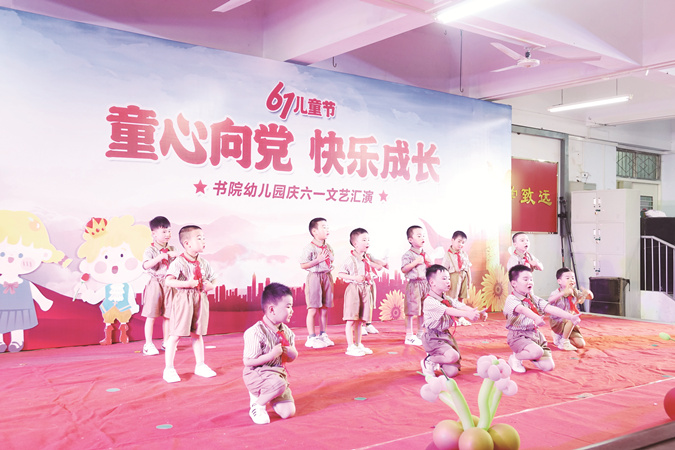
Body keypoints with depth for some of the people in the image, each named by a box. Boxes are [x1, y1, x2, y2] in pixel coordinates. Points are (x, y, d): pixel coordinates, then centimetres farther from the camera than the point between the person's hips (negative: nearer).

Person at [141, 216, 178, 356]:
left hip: (169, 284, 5)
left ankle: (166, 342, 20)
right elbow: (146, 265, -22)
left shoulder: (171, 250, 10)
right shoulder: (151, 250, -6)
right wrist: (163, 255, -28)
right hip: (155, 284, -5)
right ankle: (148, 344, 5)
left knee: (167, 315, 9)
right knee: (151, 315, -2)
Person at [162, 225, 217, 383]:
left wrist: (210, 285, -5)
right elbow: (168, 281, -21)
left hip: (200, 300, 6)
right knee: (175, 334, -2)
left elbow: (213, 280, 17)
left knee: (198, 334, 15)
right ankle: (169, 369, 6)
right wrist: (188, 283, -25)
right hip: (183, 300, -6)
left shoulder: (204, 263, 8)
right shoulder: (178, 262, -12)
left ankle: (200, 365, 26)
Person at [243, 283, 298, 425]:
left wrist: (291, 352, -12)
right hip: (256, 374, -7)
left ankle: (260, 395, 22)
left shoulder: (286, 331, 3)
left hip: (278, 373, 7)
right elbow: (247, 361, -22)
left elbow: (292, 358, 13)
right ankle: (257, 404, -8)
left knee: (288, 412, -2)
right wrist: (272, 355, -28)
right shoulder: (255, 333, -21)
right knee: (279, 384, -38)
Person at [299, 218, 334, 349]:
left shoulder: (328, 247, 12)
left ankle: (323, 335, 21)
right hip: (314, 278, -7)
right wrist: (318, 260, -20)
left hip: (327, 277, 7)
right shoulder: (309, 248, -11)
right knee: (313, 309, -4)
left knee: (324, 308, 11)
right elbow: (303, 265, -14)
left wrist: (330, 259, 5)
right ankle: (311, 337, 3)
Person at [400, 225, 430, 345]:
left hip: (425, 284, 7)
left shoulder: (425, 254, 14)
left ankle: (420, 334, 24)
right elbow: (404, 269, -17)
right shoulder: (408, 254, -9)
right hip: (413, 284, -7)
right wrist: (415, 262, -21)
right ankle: (409, 336, 3)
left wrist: (430, 266, 4)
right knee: (411, 311, -4)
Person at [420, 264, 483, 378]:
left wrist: (476, 312, -21)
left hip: (446, 335, 8)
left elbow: (461, 306, -3)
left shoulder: (448, 299, 10)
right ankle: (428, 361, -5)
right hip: (433, 338, -7)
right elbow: (448, 311, -29)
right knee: (453, 356, -30)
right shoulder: (429, 301, -18)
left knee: (452, 372, -1)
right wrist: (467, 314, -39)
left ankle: (437, 358, 28)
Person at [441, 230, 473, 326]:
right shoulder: (448, 254, -7)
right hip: (454, 276, -6)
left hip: (463, 276, 6)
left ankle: (460, 317, 20)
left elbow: (468, 267, 15)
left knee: (461, 298, 11)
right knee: (452, 298, -3)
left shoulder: (464, 254, 11)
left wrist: (469, 279, 12)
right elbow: (444, 269, -10)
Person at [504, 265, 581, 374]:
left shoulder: (534, 299, 9)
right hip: (518, 336, -7)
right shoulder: (511, 299, -14)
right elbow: (522, 309, -35)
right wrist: (536, 318, -55)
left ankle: (529, 356, 26)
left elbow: (550, 308, -1)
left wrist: (570, 317, -13)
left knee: (548, 366, -3)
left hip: (535, 334, 7)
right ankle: (515, 358, -4)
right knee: (538, 352, -34)